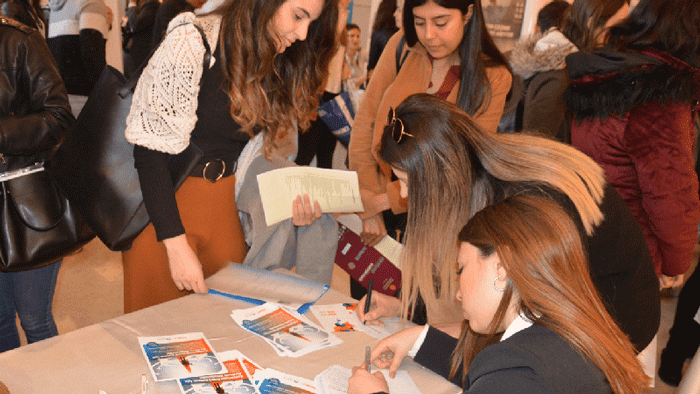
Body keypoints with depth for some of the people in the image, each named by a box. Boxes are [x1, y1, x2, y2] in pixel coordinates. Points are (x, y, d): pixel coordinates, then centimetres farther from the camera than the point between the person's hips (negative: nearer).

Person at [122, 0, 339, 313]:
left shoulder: (278, 65, 4)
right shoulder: (193, 43, -17)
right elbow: (150, 150, -19)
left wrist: (291, 204, -9)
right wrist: (176, 245, -21)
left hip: (226, 208, 6)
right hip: (161, 208, -5)